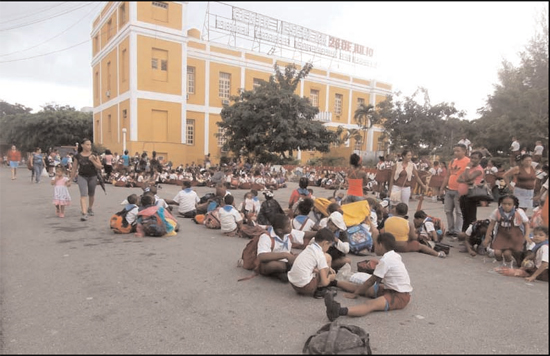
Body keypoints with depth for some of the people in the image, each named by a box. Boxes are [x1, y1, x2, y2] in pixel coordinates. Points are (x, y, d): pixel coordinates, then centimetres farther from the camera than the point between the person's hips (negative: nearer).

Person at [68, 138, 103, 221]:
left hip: (92, 177, 1)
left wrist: (92, 160, -21)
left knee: (91, 195, 17)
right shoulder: (78, 156, -1)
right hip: (82, 177, -1)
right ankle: (84, 213, -17)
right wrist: (71, 180, 11)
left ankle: (90, 208, 42)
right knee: (83, 194, -13)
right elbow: (74, 168, 7)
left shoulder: (94, 155, -3)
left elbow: (100, 167, -7)